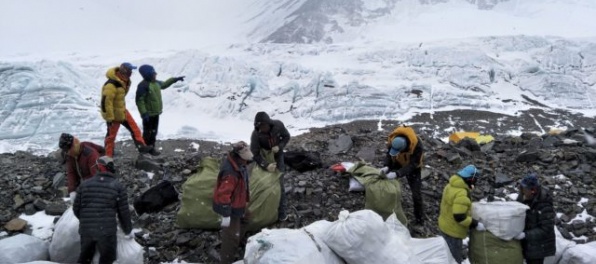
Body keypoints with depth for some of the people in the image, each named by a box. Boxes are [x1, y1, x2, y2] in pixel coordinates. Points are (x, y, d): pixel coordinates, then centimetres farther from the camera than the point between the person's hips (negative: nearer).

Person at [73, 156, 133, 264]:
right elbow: (124, 212, 1)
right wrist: (128, 231, 16)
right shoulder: (118, 187, 0)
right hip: (107, 231, -4)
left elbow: (76, 208, 12)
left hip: (85, 230, 4)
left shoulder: (85, 184, 8)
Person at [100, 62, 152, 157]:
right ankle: (108, 156, 17)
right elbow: (106, 102, -29)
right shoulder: (111, 85, -30)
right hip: (114, 114, -8)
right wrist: (109, 118, -26)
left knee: (134, 128, 9)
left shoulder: (124, 81, 0)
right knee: (111, 135, 4)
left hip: (122, 111, 9)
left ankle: (141, 146, 16)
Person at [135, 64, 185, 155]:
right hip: (148, 114, -8)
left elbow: (164, 84, 28)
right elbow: (139, 101, -22)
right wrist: (144, 113, -26)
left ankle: (152, 147, 29)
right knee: (148, 132, 3)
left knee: (154, 131, 17)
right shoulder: (143, 85, -22)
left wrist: (175, 79, 27)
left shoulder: (156, 83, 5)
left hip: (156, 113, 9)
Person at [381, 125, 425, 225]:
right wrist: (387, 166, -34)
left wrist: (397, 174, -50)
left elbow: (412, 165, -38)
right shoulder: (392, 139, -31)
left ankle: (419, 219, 14)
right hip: (397, 164, 3)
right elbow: (389, 154, -15)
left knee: (416, 194, -3)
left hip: (413, 167, -3)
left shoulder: (417, 145, -41)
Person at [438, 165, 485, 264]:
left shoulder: (451, 185, -2)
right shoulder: (461, 194, -32)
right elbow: (459, 217, -33)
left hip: (445, 225, 9)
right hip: (453, 229, -9)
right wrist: (476, 224, -25)